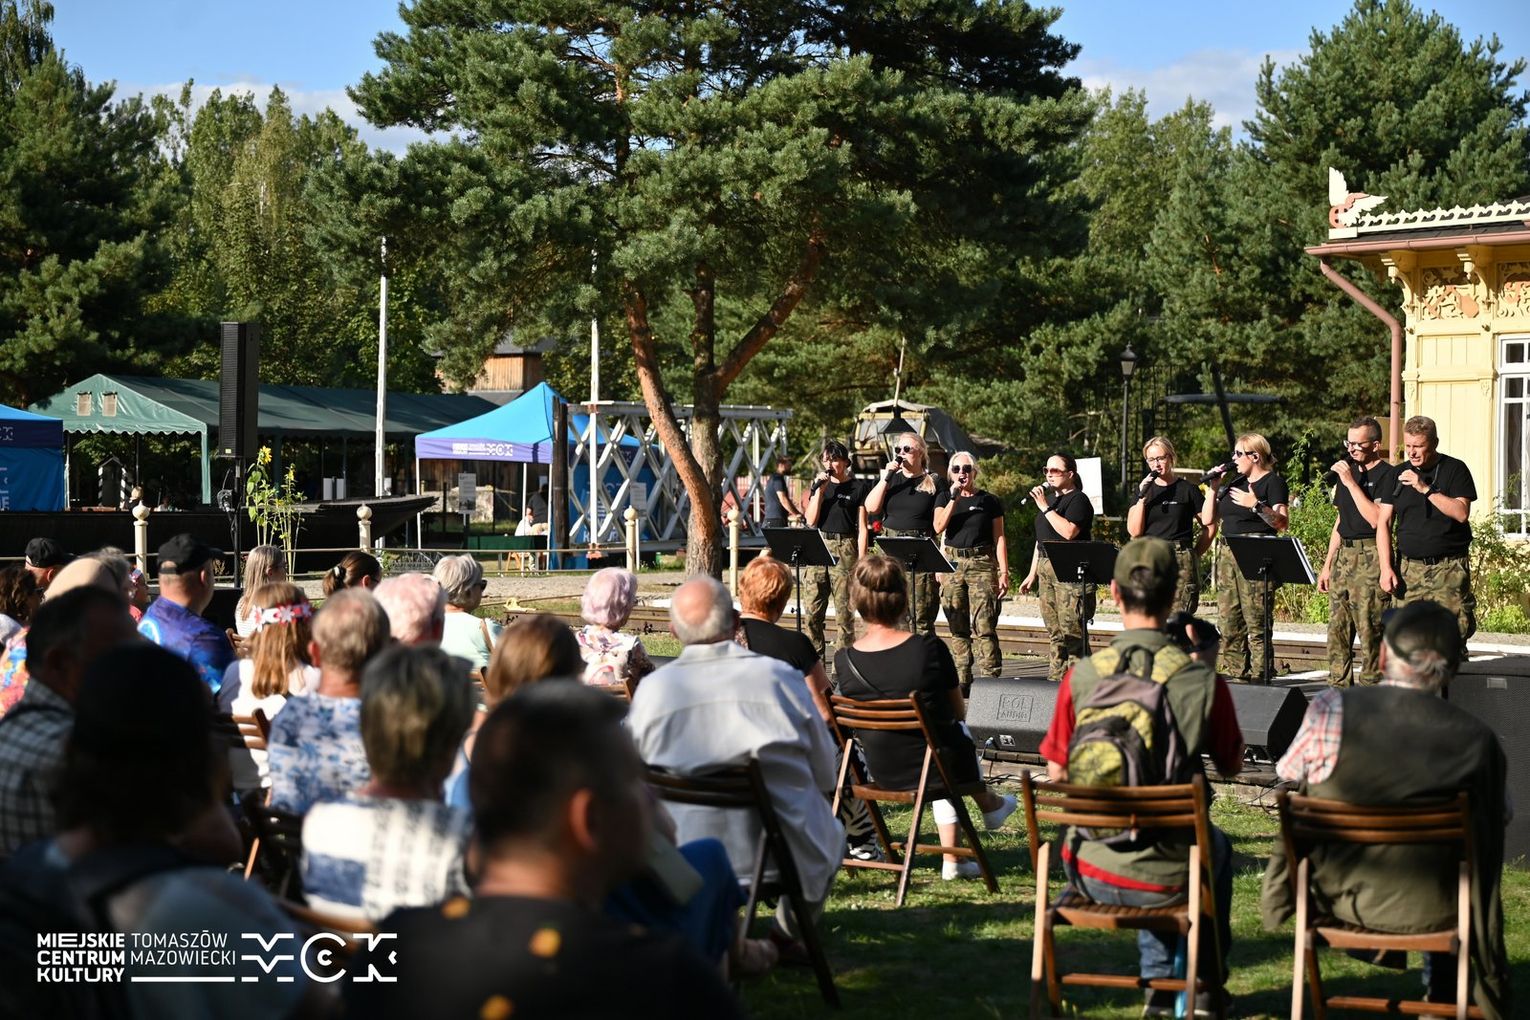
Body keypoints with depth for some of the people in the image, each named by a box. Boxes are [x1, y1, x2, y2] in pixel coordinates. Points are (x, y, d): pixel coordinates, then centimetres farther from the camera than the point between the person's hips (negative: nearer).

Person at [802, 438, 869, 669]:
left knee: (844, 614, -6)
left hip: (845, 549, -4)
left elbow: (862, 527, 1)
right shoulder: (818, 484, 15)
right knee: (813, 613, 0)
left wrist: (861, 561, -6)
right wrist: (820, 490, -3)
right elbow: (811, 520, 5)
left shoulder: (857, 487, 4)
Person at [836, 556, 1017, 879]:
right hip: (939, 765, -2)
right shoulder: (930, 649, -20)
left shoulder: (845, 661, -13)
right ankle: (988, 803, 60)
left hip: (882, 772, 2)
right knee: (958, 731, 34)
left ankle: (952, 857, 35)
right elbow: (959, 711, -4)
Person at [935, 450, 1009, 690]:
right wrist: (954, 499, -12)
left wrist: (1004, 573, -4)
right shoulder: (944, 497, 11)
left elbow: (999, 538, 4)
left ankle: (989, 680, -13)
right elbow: (939, 527, -5)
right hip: (952, 563, 3)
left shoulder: (989, 501, 5)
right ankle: (961, 681, 10)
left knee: (985, 626, -11)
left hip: (982, 564, -3)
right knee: (957, 628, 5)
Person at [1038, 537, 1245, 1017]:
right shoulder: (1203, 680, -14)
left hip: (1090, 875, 2)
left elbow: (1057, 773, 0)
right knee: (1217, 846, 34)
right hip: (1166, 881, -2)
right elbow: (1231, 766, 4)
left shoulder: (1081, 676, -10)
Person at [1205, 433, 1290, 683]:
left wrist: (1256, 505, -25)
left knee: (1256, 623, -11)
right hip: (1228, 556, 8)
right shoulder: (1234, 484, 21)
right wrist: (1213, 488, 10)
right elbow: (1207, 519, 19)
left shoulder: (1273, 482, -1)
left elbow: (1282, 523, -13)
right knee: (1229, 623, 5)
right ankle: (1237, 678, 9)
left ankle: (1258, 681, -11)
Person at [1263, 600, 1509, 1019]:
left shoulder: (1330, 708, -16)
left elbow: (1288, 776, -1)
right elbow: (1499, 817, -4)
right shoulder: (1476, 738, -17)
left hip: (1337, 896, 1)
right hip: (1429, 911, 0)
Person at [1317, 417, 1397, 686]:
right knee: (1337, 630, 6)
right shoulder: (1347, 470, 18)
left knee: (1370, 631, -8)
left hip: (1370, 557, -8)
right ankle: (1338, 691, 11)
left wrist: (1351, 482, -17)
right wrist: (1327, 565, 20)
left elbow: (1376, 519, -19)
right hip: (1342, 556, 8)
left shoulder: (1388, 475, -6)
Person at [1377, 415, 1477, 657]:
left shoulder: (1455, 469, 2)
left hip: (1449, 567, -3)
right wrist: (1386, 568, 0)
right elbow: (1383, 522, 9)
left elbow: (1461, 513, -11)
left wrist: (1426, 488, -16)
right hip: (1409, 569, 3)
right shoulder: (1399, 474, 12)